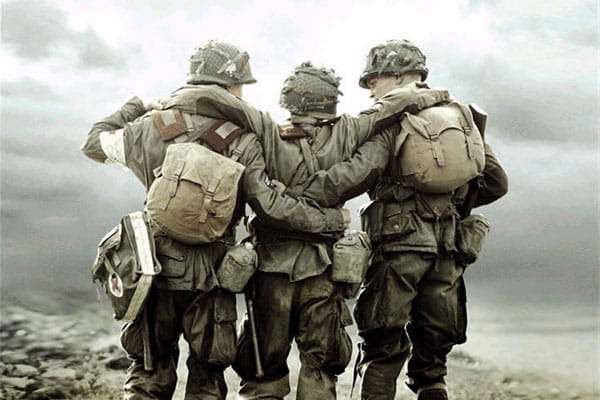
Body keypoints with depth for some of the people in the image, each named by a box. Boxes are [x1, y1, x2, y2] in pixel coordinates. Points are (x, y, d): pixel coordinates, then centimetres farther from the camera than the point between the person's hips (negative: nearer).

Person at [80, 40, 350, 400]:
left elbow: (95, 144, 17)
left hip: (158, 268, 2)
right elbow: (272, 208, -12)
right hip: (211, 277, -2)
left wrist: (135, 108, 32)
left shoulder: (152, 126, 0)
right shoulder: (242, 141, -7)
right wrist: (331, 219, 0)